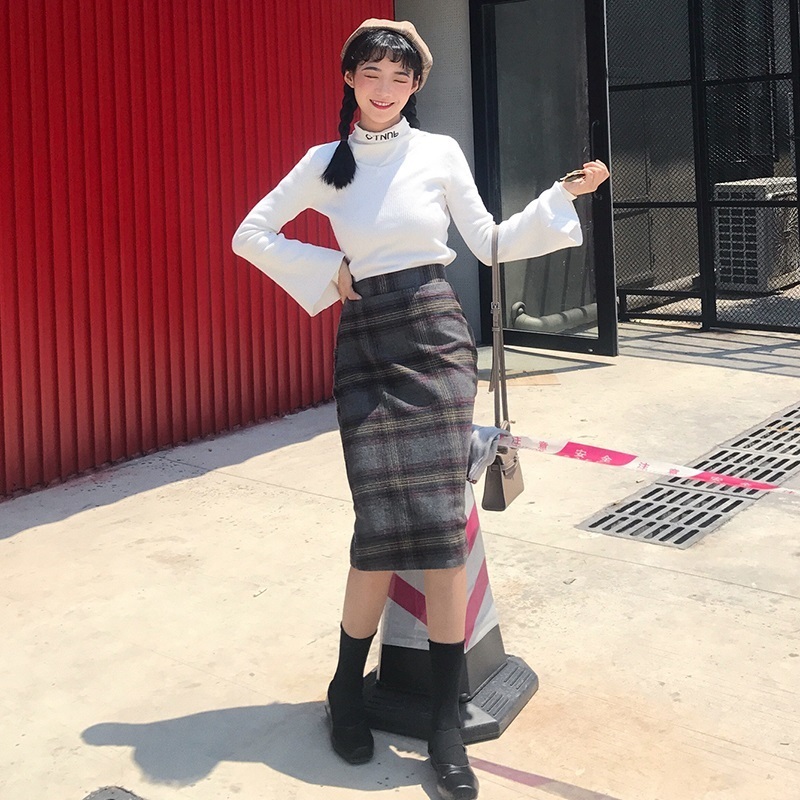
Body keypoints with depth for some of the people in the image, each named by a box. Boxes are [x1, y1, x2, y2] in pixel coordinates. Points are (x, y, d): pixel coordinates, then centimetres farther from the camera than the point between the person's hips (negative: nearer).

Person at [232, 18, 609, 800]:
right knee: (381, 527, -5)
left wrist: (563, 197, 1)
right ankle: (348, 689, 18)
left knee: (441, 526, -6)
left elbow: (491, 245, 10)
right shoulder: (325, 163, 7)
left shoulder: (439, 152, 6)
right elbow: (251, 235, 11)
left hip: (436, 338, 0)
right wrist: (326, 270, 1)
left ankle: (446, 722, 1)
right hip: (365, 343, 0)